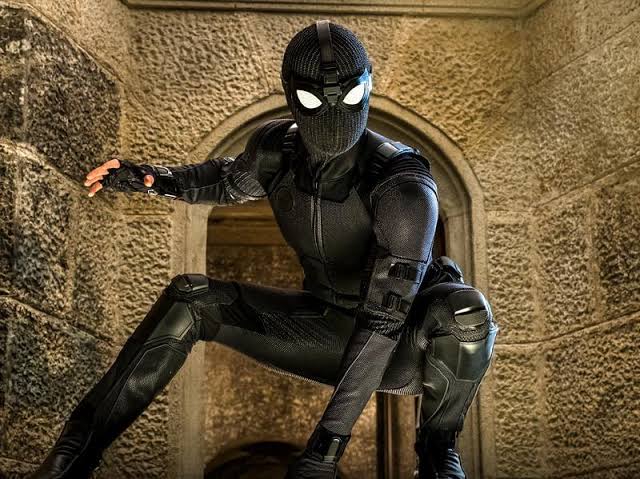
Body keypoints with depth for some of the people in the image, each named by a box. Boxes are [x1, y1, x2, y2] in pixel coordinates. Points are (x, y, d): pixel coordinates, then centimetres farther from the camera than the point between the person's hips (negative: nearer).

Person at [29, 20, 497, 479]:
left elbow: (385, 314, -36)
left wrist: (330, 438, -39)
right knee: (189, 298, -10)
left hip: (403, 345, -4)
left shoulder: (402, 182, -31)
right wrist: (154, 178, -7)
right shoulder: (278, 148, -12)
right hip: (328, 329, 5)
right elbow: (230, 181, 13)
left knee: (467, 309, -39)